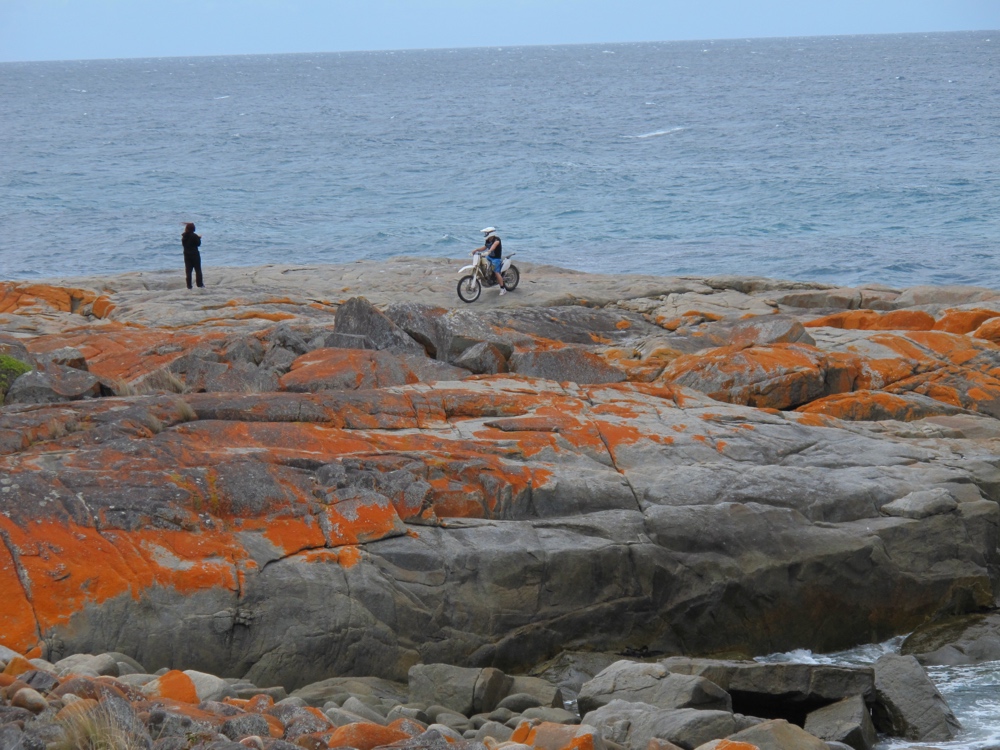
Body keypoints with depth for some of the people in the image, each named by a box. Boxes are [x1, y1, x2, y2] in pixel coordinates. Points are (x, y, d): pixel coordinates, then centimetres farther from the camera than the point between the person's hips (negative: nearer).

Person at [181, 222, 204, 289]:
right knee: (198, 270, 6)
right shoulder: (194, 236, -15)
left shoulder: (184, 236, 0)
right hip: (195, 254, -4)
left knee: (188, 270, 6)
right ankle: (200, 284, 5)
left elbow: (183, 244, 10)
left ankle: (189, 285, 2)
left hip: (187, 255, 4)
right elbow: (198, 244, -10)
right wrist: (199, 239, 7)